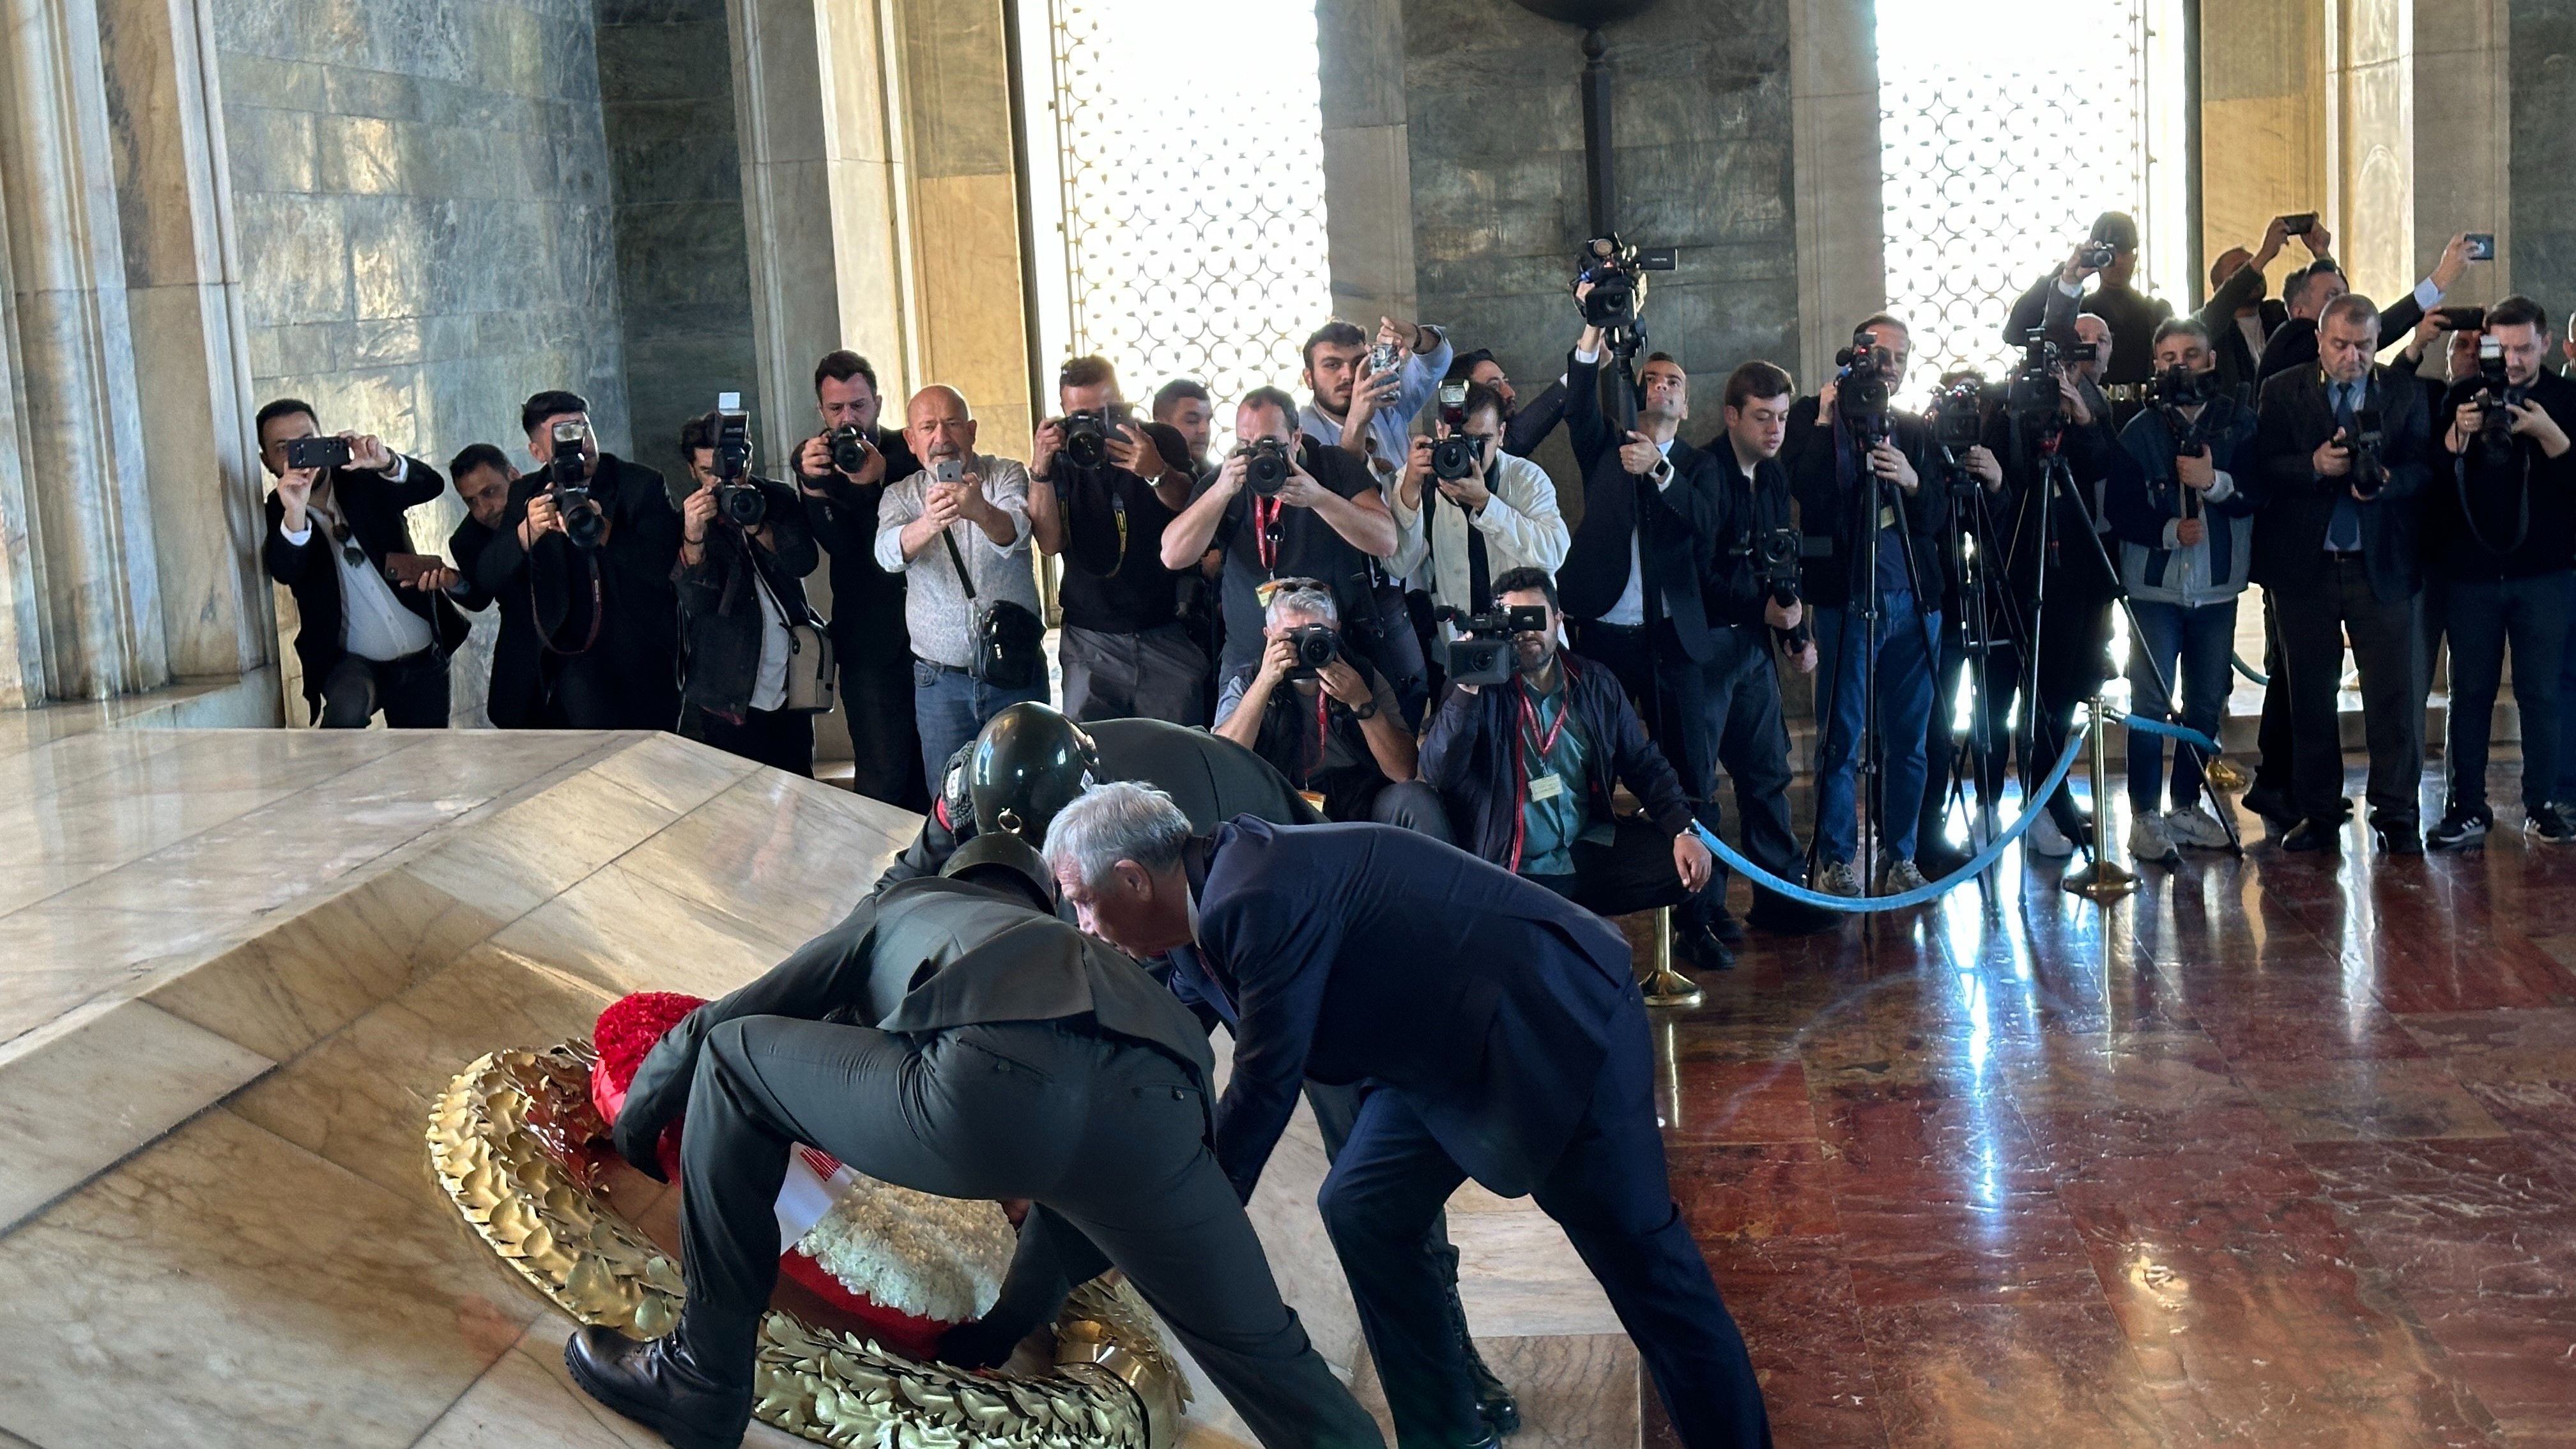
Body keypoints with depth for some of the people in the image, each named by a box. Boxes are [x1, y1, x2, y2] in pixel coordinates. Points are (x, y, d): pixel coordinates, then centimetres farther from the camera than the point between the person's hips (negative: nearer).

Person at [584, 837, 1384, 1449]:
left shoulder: (900, 908, 40)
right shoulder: (1086, 950, 48)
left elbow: (710, 1028, 39)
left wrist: (635, 1121, 59)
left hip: (990, 1085, -3)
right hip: (1154, 1103, 4)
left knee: (731, 1062, 22)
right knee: (1265, 1357, 22)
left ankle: (703, 1383, 27)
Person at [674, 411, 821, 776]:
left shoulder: (779, 501, 6)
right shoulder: (686, 521, -2)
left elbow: (804, 561, -10)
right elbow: (696, 603, -15)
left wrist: (756, 526, -26)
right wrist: (693, 538, -32)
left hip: (790, 693, 3)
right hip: (725, 703, -2)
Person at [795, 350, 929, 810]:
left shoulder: (908, 451, 2)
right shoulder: (813, 460, 1)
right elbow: (839, 544, -12)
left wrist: (880, 476, -24)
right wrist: (813, 486, -28)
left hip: (931, 630, 1)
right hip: (870, 644, -1)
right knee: (883, 778, -3)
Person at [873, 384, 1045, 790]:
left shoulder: (1006, 476, -2)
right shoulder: (900, 495, 2)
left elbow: (1013, 533, -23)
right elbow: (890, 554, -19)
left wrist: (981, 511, -47)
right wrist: (928, 523, -41)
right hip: (940, 680, 1)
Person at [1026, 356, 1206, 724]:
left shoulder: (1161, 442, 4)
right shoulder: (1060, 459, 4)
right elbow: (1050, 543, -7)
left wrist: (1157, 474, -28)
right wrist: (1040, 472, -20)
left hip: (1168, 635, 0)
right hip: (1091, 642, 0)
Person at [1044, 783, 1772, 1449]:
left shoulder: (1259, 902, -27)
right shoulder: (1205, 912, 5)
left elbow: (1263, 1092, -22)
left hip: (1563, 1018, -10)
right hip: (1459, 1049, 10)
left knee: (1635, 1250, -2)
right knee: (1363, 1212, 9)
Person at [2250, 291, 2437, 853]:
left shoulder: (2405, 394, 8)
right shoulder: (2281, 392, 6)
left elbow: (2424, 469, 1)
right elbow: (2263, 469, -2)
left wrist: (2385, 481, -19)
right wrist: (2314, 465, -19)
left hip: (2382, 566, 0)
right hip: (2304, 567, 0)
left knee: (2395, 695, -3)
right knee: (2310, 695, 6)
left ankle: (2397, 816, 5)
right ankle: (2317, 813, 16)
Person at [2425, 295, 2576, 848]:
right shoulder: (2464, 397, 1)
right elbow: (2431, 478, -4)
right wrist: (2458, 436, -20)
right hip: (2470, 570, 0)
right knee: (2470, 692, 5)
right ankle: (2466, 807, 11)